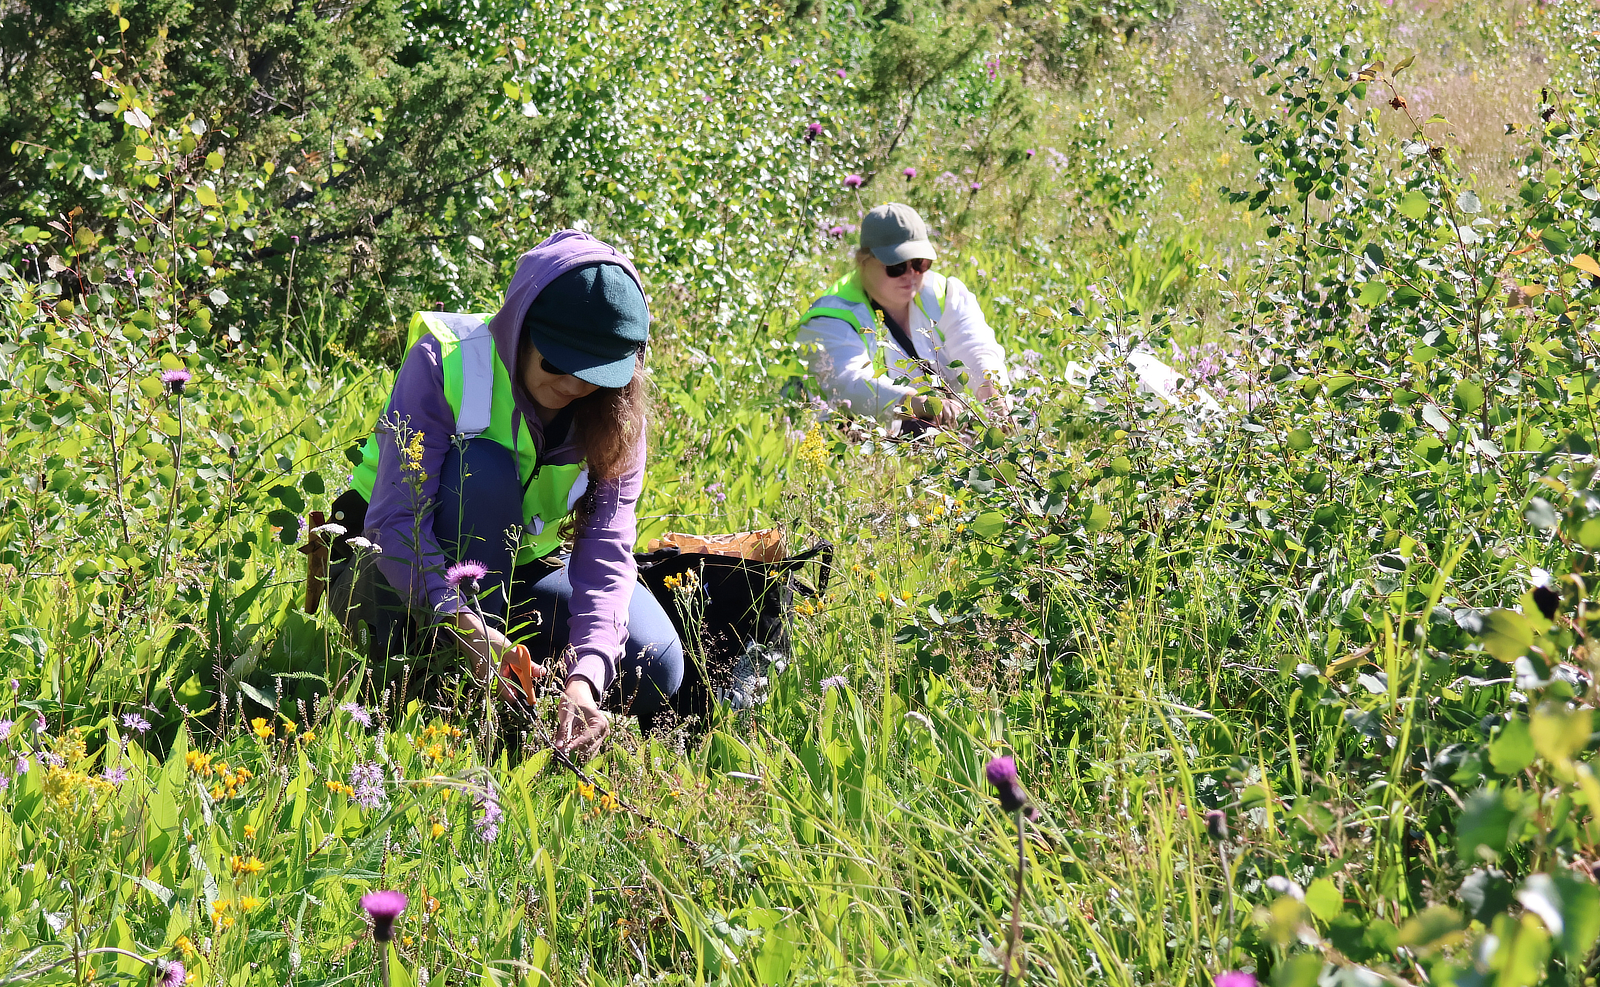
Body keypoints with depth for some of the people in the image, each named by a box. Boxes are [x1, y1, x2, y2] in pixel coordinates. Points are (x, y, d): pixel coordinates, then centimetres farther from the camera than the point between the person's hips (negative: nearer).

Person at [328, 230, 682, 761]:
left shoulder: (615, 413, -14)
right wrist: (467, 630, -48)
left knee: (654, 674, -19)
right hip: (398, 574, -3)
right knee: (481, 468, -34)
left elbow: (606, 553, -23)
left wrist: (584, 678, -41)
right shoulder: (444, 362, -25)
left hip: (517, 576, 4)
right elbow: (394, 523, -32)